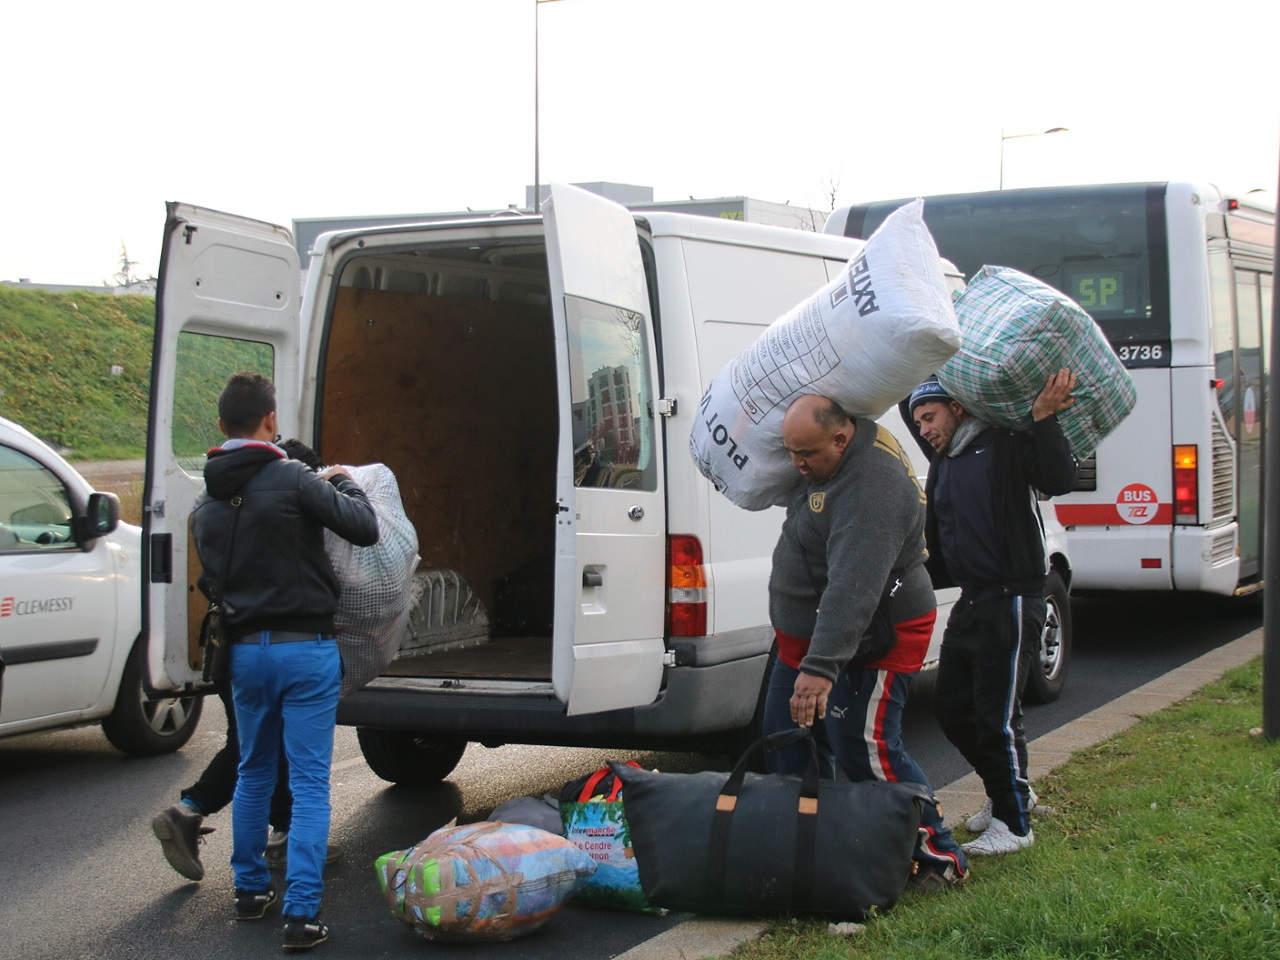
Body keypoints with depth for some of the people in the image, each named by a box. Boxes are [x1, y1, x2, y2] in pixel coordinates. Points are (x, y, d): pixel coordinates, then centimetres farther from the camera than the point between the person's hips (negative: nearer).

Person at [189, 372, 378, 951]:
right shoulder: (293, 481, -14)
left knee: (253, 772, 21)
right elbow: (364, 529, -12)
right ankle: (300, 914, -4)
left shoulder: (205, 504, 6)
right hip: (304, 649, -5)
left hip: (244, 649, 5)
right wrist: (342, 481, 6)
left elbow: (211, 577, 14)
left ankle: (250, 889, 29)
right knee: (309, 783, -1)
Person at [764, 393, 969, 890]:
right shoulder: (851, 449, 0)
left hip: (870, 643, -10)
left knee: (866, 752, -11)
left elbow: (852, 589, -39)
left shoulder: (871, 489, -31)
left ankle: (939, 856, 1)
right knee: (786, 738, 12)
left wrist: (821, 667, -44)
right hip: (808, 635, 10)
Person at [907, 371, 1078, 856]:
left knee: (996, 714, -8)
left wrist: (1043, 419, -27)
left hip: (1012, 601, -9)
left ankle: (1014, 822, 6)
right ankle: (1009, 791, 32)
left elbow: (1060, 480, -23)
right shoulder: (941, 466, 17)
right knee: (950, 704, 13)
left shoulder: (1004, 446, -7)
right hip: (969, 602, 9)